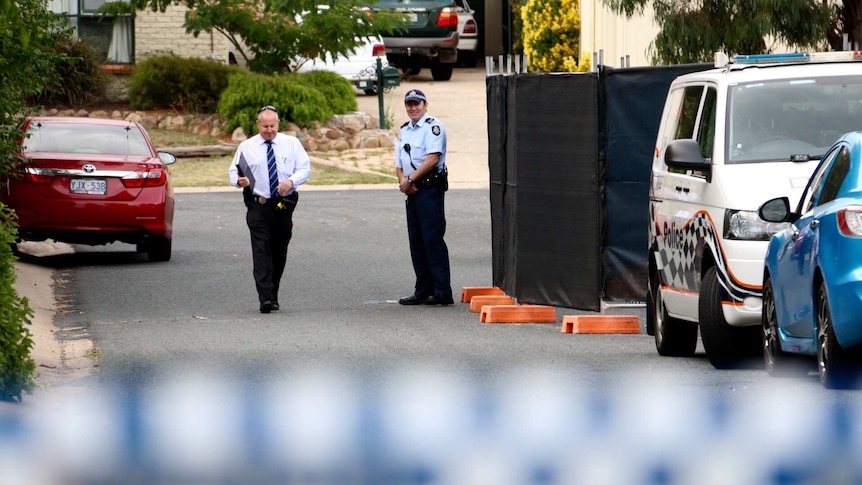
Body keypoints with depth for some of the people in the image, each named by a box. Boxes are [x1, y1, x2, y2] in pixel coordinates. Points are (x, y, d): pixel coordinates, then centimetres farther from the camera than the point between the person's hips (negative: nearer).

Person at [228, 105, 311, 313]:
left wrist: (291, 181, -17)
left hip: (284, 206, 2)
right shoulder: (246, 147, 5)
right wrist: (239, 180, -17)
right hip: (258, 206, -2)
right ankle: (266, 298, -21)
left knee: (279, 253, 8)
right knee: (261, 251, -14)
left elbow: (305, 169, 4)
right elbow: (233, 172, 8)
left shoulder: (291, 144, 7)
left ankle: (273, 297, 21)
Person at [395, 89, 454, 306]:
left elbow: (433, 158, -18)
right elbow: (399, 163, 18)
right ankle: (423, 291, 14)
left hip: (430, 188, -9)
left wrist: (410, 179, -16)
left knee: (432, 239, -12)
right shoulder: (405, 130, 18)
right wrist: (403, 181, -3)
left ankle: (442, 292, -13)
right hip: (412, 191, 9)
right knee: (416, 240, 9)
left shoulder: (433, 127, -8)